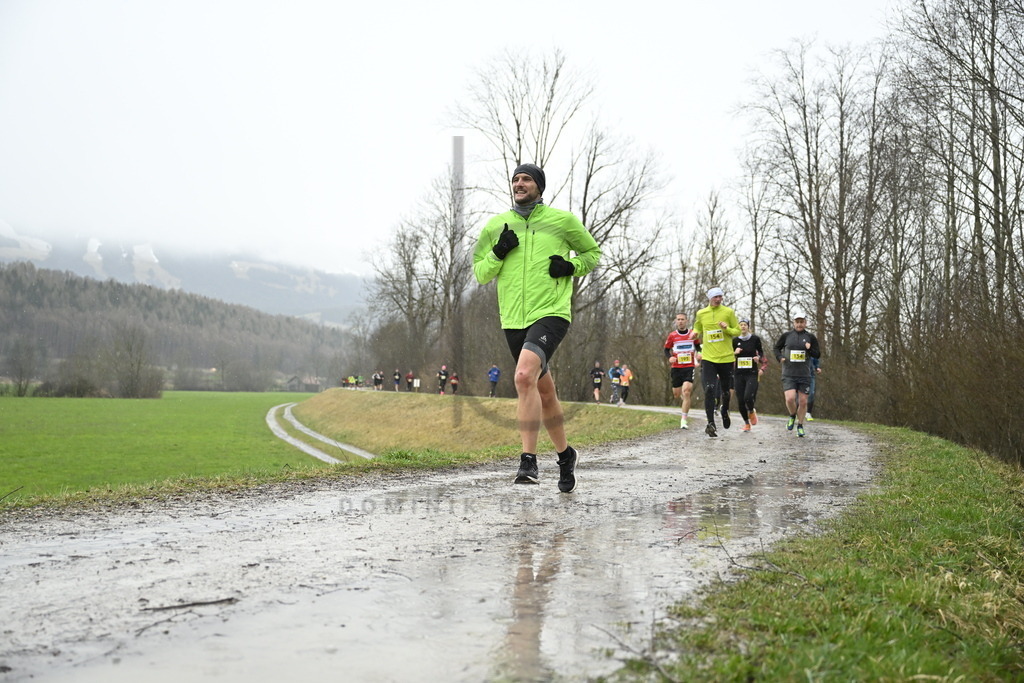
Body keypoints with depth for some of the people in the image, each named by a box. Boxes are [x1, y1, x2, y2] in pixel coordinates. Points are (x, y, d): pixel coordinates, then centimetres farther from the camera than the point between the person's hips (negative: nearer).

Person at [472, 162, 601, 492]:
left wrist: (571, 266, -3)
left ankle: (528, 460, -25)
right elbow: (479, 273, 14)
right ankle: (565, 453, 34)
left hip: (551, 313, -4)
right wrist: (497, 254, -5)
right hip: (513, 319, 5)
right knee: (544, 391, 13)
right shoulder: (496, 225, 11)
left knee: (525, 375, -28)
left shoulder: (563, 220, 4)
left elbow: (592, 252, 17)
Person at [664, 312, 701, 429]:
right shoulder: (672, 335, 1)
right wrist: (669, 357, -11)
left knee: (686, 392, -17)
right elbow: (666, 350, 9)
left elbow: (698, 346, 18)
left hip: (689, 367, -2)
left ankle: (684, 419, -11)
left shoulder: (693, 334, 2)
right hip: (676, 368, 2)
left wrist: (698, 353, -2)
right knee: (677, 394, 7)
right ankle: (684, 400, 46)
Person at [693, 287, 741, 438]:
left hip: (726, 357, 0)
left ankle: (725, 412, 43)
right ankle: (710, 423, -16)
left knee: (726, 390, 12)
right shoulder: (700, 314, 6)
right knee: (709, 389, -15)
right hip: (708, 358, 0)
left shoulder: (728, 312, 1)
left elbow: (738, 331, 4)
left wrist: (727, 329, -15)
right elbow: (697, 331, 22)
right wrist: (695, 334, -1)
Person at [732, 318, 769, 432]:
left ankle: (752, 412, 14)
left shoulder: (755, 339, 1)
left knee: (748, 397, -20)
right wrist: (734, 353, -8)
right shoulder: (735, 340, 5)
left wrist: (758, 357, -6)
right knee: (740, 400, 0)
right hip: (739, 374, 2)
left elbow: (761, 352, 14)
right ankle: (746, 423, 19)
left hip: (752, 373, -2)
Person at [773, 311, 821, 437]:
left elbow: (818, 355, 5)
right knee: (790, 399, -18)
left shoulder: (810, 337, 3)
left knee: (803, 402, 4)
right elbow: (777, 347, 17)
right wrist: (779, 357, -3)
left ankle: (800, 425, 24)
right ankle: (792, 416, 13)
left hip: (804, 375, 1)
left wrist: (810, 349, -16)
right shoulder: (786, 336, 3)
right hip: (788, 375, -1)